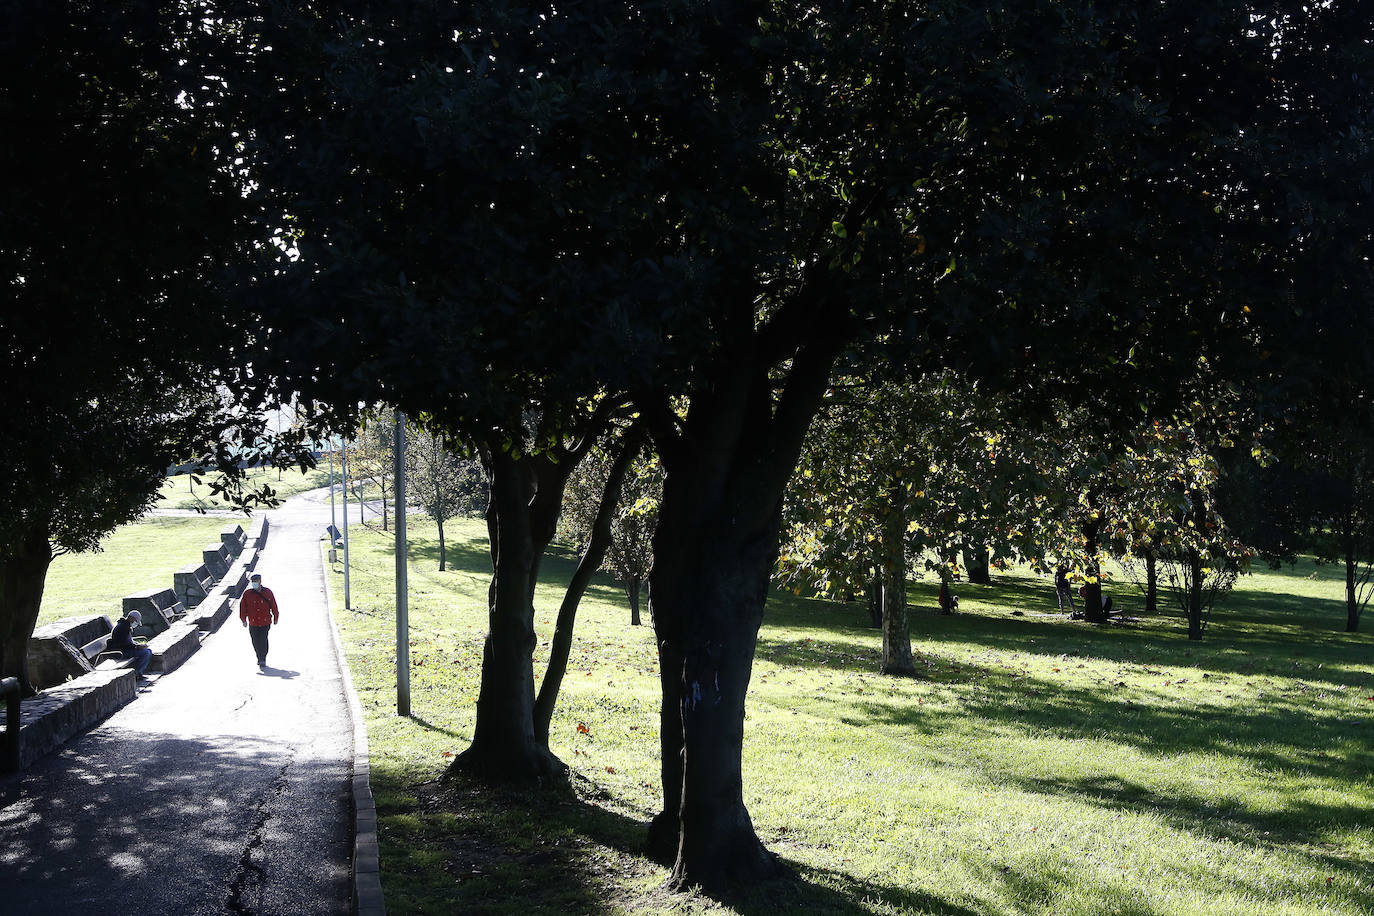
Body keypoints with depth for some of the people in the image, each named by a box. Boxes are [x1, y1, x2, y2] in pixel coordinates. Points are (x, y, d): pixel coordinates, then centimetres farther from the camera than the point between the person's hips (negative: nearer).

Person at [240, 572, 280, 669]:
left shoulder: (267, 592, 2)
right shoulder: (247, 594, 0)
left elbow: (273, 606, 10)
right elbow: (242, 606, 0)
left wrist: (276, 617, 15)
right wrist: (243, 619, -5)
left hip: (265, 622, -1)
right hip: (253, 623, 1)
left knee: (263, 641, -8)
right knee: (256, 642, 6)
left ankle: (263, 660, 4)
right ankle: (260, 658, 28)